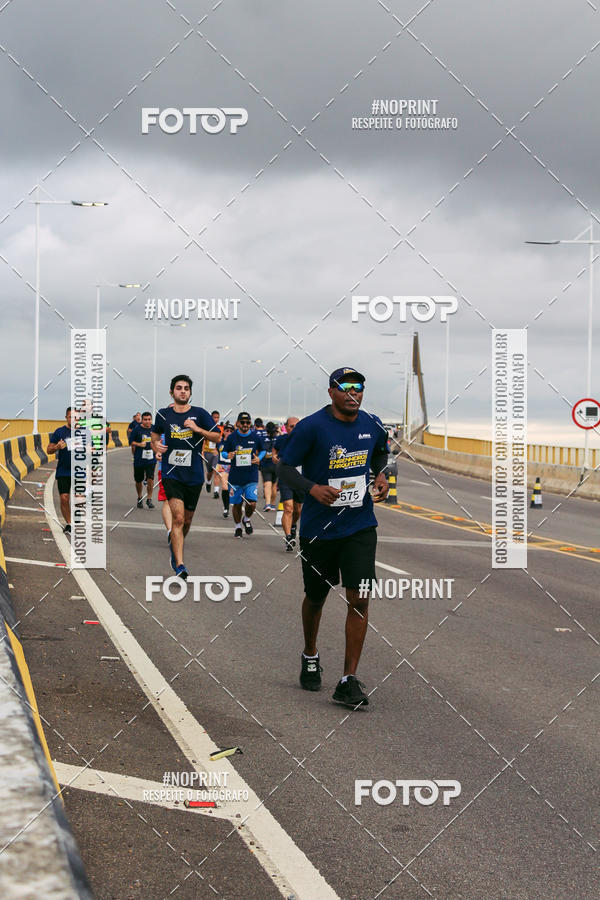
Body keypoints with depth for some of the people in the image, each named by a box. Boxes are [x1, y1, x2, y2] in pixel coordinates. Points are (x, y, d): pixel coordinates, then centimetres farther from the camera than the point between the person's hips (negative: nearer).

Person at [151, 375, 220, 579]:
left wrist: (197, 429, -13)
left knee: (187, 520, 13)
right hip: (171, 473, -2)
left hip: (194, 475, 2)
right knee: (178, 518, -17)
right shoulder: (163, 414, 4)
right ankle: (179, 565, -19)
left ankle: (175, 548, 43)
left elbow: (217, 437, 2)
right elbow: (155, 434, 21)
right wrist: (156, 445, -1)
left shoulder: (199, 414, 1)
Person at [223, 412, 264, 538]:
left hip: (251, 477, 0)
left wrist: (259, 458, -4)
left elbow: (262, 450, 16)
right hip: (235, 476, 0)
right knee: (236, 504, 6)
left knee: (252, 503, -11)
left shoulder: (255, 437, 1)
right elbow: (224, 452, 10)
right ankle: (238, 526, 28)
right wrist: (228, 456, -13)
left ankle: (247, 520, 20)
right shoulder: (231, 437, 0)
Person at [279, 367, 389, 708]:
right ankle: (311, 657, 43)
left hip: (360, 526, 2)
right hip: (318, 527, -2)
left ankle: (349, 681, -5)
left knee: (360, 598, -10)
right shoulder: (311, 427, -13)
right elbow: (285, 467, -9)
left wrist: (381, 476, 3)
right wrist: (312, 488, -26)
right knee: (316, 597, 15)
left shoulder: (373, 425, 0)